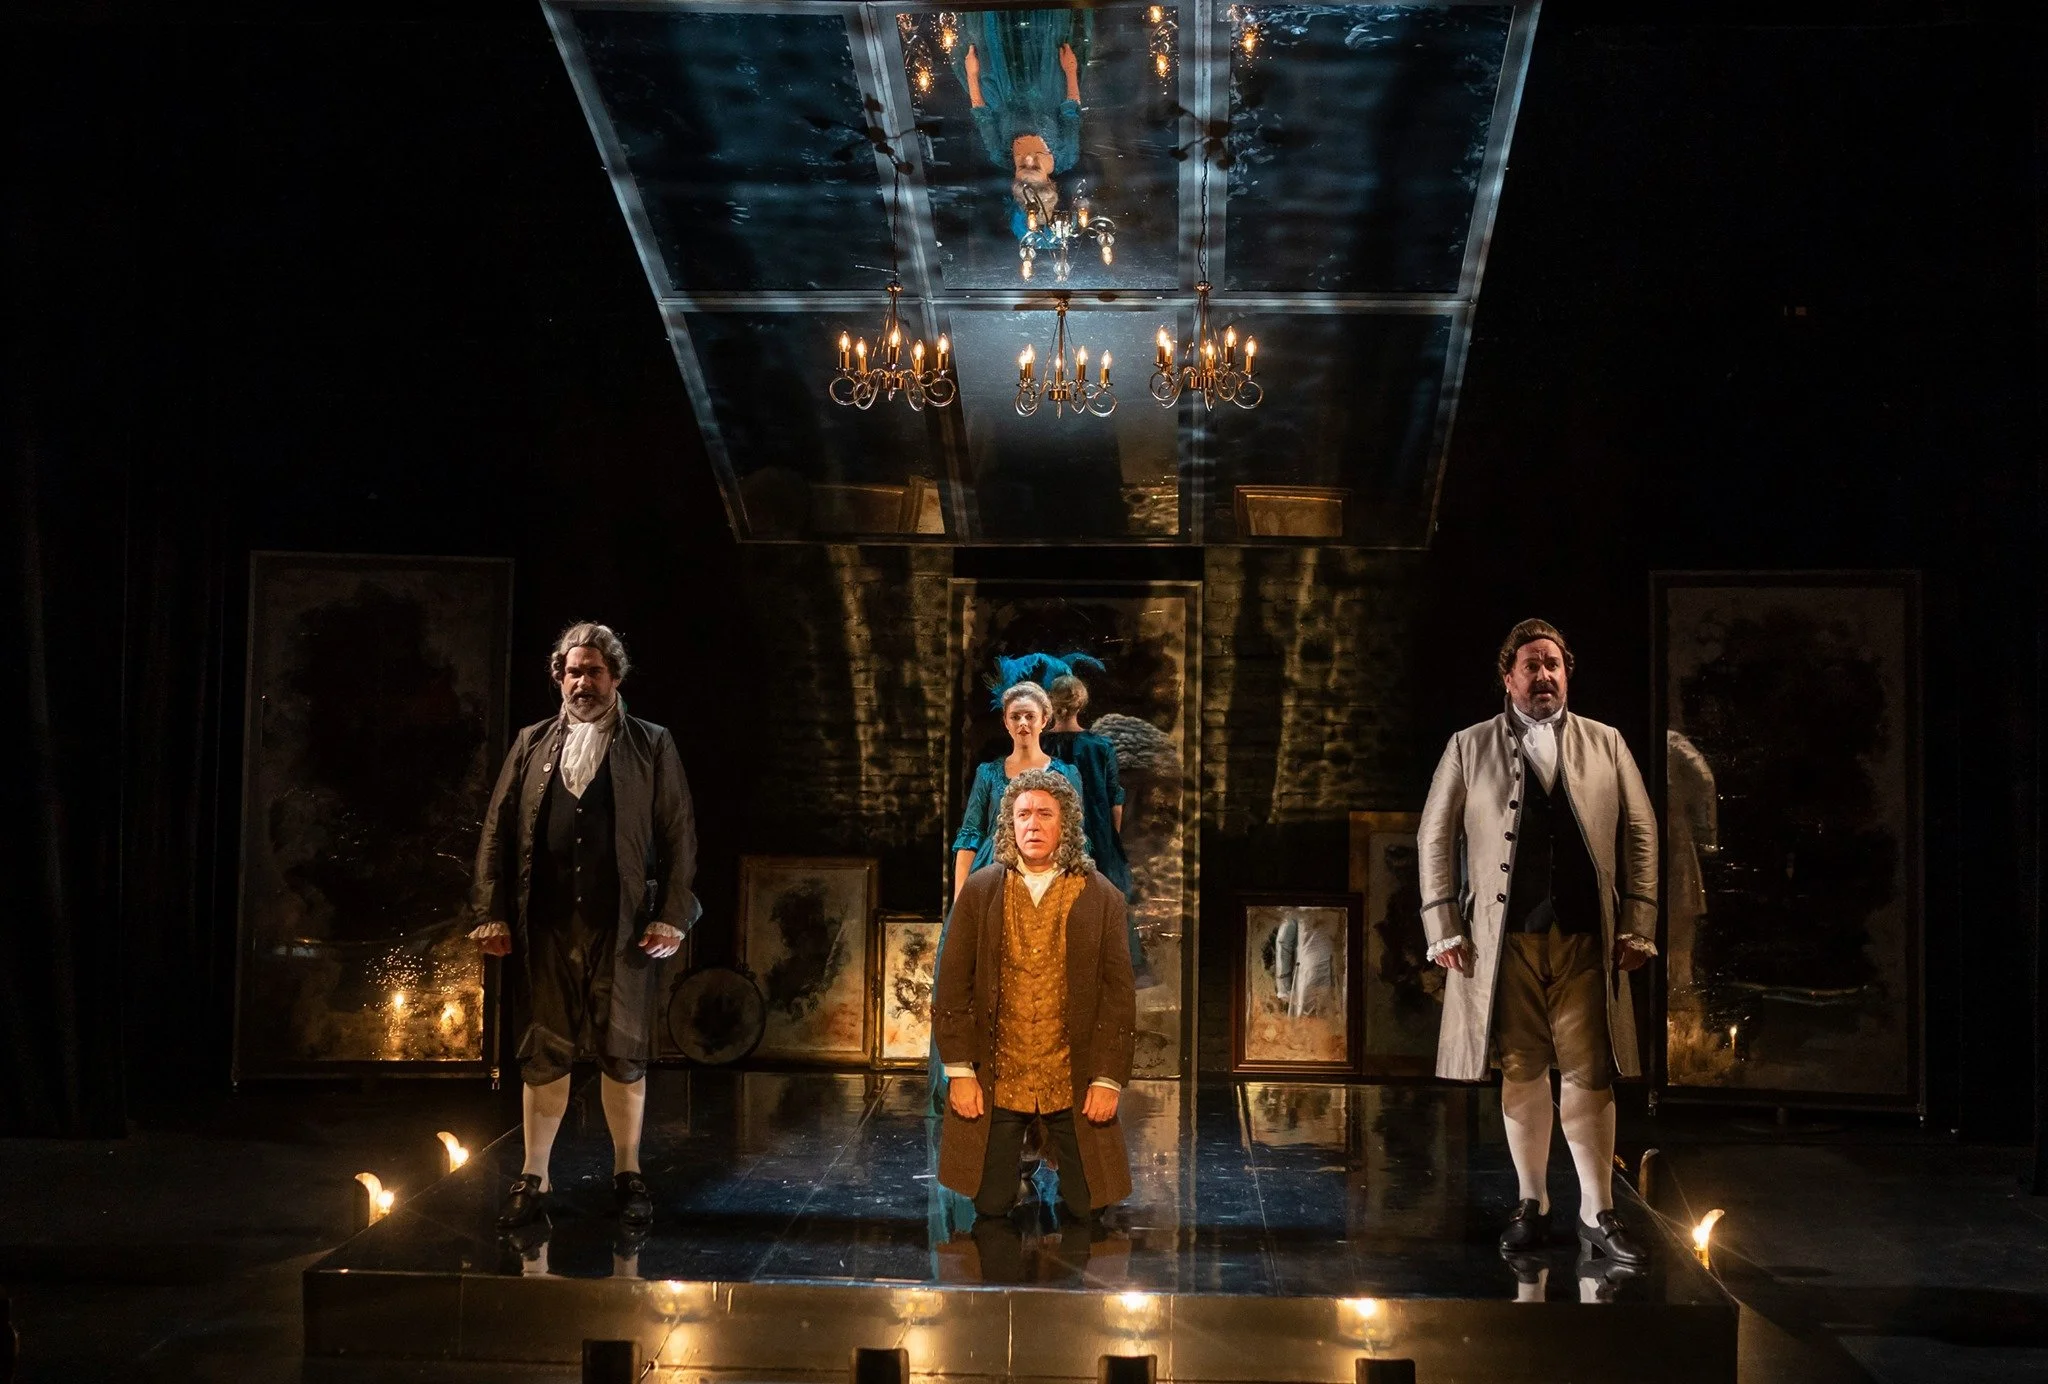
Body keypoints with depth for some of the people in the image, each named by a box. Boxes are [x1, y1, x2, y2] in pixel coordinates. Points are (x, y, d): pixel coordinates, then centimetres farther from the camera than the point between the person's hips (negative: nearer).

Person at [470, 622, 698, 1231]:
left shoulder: (651, 746, 6)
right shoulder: (532, 745, 12)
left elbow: (679, 834, 2)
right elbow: (498, 830, 10)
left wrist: (672, 916, -6)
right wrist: (493, 913, 1)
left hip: (623, 928, -2)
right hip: (547, 928, 2)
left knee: (624, 1054, 5)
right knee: (544, 1053, 6)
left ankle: (628, 1173, 17)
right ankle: (533, 1178, 15)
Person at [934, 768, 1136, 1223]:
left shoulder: (1101, 898, -2)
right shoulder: (980, 891, -1)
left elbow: (1120, 993, -2)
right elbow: (952, 985, 0)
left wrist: (1109, 1079, -7)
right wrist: (959, 1071, -5)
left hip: (1075, 1083, 0)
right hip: (995, 1082, 0)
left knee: (1086, 1206, 5)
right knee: (991, 1206, 7)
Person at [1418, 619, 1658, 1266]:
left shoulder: (1606, 745, 11)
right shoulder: (1469, 747, 8)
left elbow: (1640, 836, 10)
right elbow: (1434, 837, 7)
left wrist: (1637, 926, 3)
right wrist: (1444, 929, 1)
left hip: (1587, 941, 0)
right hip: (1505, 940, 0)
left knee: (1591, 1077, -1)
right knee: (1522, 1074, 5)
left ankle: (1597, 1213, 7)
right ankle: (1532, 1205, 17)